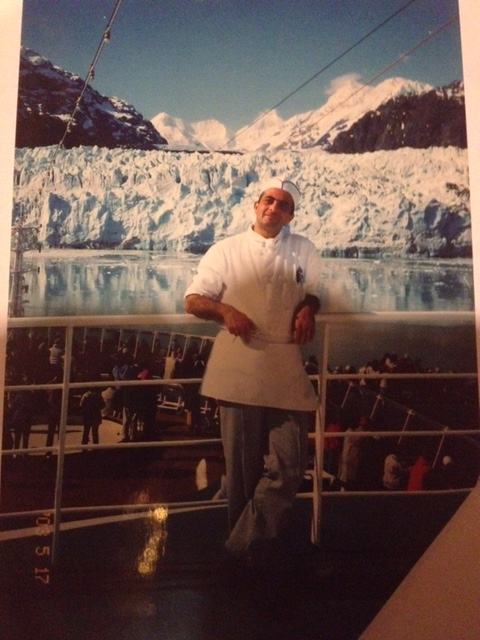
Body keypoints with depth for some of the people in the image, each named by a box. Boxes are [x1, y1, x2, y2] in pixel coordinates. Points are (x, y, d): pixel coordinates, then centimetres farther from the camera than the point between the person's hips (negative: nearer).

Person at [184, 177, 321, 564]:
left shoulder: (304, 250, 14)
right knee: (243, 469, 7)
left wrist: (308, 309, 1)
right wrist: (225, 310, -14)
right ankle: (251, 544, 28)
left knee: (287, 467, -3)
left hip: (288, 372, 2)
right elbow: (193, 301, 7)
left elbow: (313, 293, 25)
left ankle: (243, 547, 14)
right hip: (239, 370, -1)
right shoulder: (226, 250, 8)